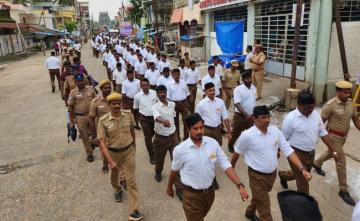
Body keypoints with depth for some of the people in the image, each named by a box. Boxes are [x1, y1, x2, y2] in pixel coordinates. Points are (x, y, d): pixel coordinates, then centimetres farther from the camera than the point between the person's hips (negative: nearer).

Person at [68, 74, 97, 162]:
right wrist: (71, 121, -1)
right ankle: (89, 154, 22)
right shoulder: (73, 92, -5)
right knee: (84, 136, 7)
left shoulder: (90, 89, 0)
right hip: (80, 117, -1)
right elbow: (71, 107, 0)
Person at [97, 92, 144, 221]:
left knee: (131, 180, 0)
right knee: (114, 174, 27)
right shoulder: (103, 121, -21)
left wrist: (134, 144, 18)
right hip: (113, 153, 0)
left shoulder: (128, 114, -13)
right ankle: (117, 190, 61)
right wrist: (110, 161, -29)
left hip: (128, 151, 0)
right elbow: (102, 142, -22)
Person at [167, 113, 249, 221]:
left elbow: (226, 165, -10)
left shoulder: (213, 143, -12)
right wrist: (169, 187, 12)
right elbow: (174, 171, -3)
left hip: (210, 191, 4)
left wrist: (240, 185, -20)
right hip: (192, 194, -4)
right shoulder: (180, 150, -19)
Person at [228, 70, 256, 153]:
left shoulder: (253, 88, 4)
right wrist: (246, 114, -34)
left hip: (251, 116, 5)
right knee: (236, 133, 12)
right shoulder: (238, 89, -17)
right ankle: (230, 145, 37)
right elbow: (237, 104, -26)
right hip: (240, 116, -5)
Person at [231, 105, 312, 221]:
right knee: (264, 208, 5)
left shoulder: (275, 131, -9)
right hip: (258, 176, -5)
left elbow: (288, 150, -7)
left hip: (272, 173, 6)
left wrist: (302, 169, -16)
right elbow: (237, 153, -7)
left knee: (259, 198, 29)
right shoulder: (247, 135, -23)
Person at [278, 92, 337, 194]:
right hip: (297, 154, -7)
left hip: (311, 153, 7)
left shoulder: (316, 115, -3)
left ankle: (283, 175, 53)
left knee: (302, 175, 26)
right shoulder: (290, 118, -22)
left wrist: (333, 151, 1)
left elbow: (323, 133, 4)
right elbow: (283, 138, -12)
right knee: (303, 182, 3)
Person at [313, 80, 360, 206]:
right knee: (341, 161, -4)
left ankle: (317, 164, 56)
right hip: (333, 136, -7)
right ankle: (343, 190, 9)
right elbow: (321, 122, -16)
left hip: (343, 136, 7)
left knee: (331, 153, 28)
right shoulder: (330, 105, -23)